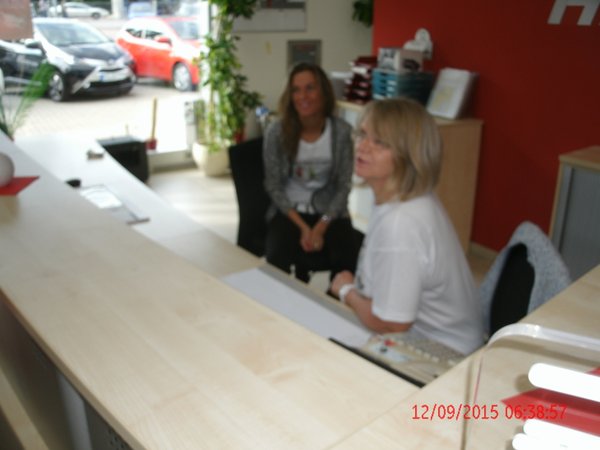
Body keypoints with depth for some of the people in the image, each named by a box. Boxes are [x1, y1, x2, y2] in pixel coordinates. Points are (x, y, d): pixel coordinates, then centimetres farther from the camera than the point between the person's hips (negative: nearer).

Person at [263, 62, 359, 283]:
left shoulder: (342, 131, -8)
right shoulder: (276, 131, -9)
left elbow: (344, 185, -4)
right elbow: (273, 186, -5)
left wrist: (321, 227, -15)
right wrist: (303, 228, -14)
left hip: (329, 211, 1)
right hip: (289, 211, 0)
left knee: (349, 261, -25)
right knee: (277, 261, -28)